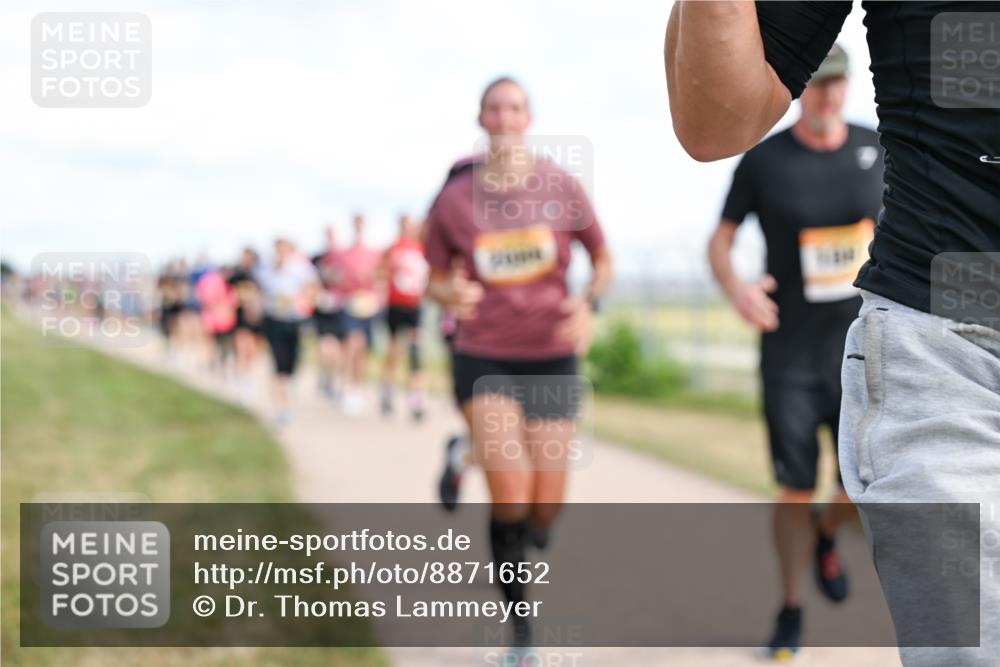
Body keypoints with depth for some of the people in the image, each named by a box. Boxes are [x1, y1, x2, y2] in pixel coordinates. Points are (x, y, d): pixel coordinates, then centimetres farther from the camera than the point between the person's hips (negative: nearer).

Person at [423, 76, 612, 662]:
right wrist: (451, 295, -17)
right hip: (484, 359, -1)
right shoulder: (454, 200, -3)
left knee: (545, 511, 2)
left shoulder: (562, 188, -3)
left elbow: (603, 258, 8)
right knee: (512, 498, -15)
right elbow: (435, 280, 7)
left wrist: (589, 305, -12)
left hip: (551, 358, 1)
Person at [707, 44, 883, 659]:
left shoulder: (875, 148, 2)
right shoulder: (763, 160, -6)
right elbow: (719, 243, 2)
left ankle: (824, 536, 31)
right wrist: (735, 287, -18)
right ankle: (792, 611, 19)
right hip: (790, 355, -2)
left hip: (860, 349, 2)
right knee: (797, 488, 0)